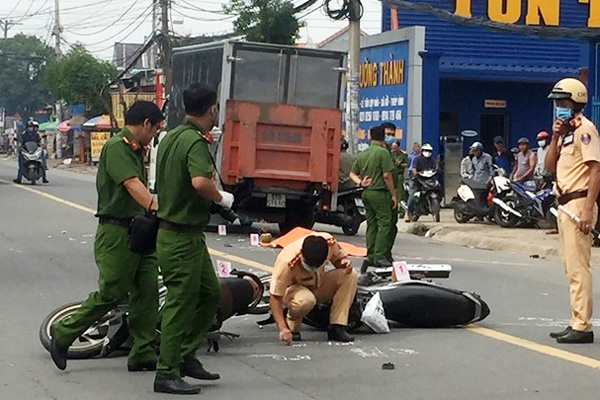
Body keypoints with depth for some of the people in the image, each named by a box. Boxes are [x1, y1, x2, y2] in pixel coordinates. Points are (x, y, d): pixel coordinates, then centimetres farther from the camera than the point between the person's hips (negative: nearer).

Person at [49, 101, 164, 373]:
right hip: (116, 231, -9)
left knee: (147, 290, 2)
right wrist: (155, 208, -37)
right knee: (111, 293, -6)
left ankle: (142, 355, 6)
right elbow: (132, 184, -26)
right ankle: (63, 334, 11)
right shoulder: (116, 147, -13)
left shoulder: (134, 150, 17)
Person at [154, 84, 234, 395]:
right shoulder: (195, 142, -18)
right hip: (183, 236, -10)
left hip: (170, 227, 10)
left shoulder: (170, 137, 12)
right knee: (181, 302, -3)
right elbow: (200, 182, -36)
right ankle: (167, 374, 4)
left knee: (210, 294, 17)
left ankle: (186, 355, 22)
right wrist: (220, 198, -17)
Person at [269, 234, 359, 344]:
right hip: (294, 288, -5)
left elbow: (339, 259, 0)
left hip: (318, 285, 5)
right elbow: (275, 297, -33)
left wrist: (345, 262, -26)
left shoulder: (329, 242, -24)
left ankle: (336, 328, -17)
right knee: (306, 300, -41)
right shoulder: (287, 261, -36)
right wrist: (283, 329, -43)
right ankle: (292, 328, -8)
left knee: (351, 275, -20)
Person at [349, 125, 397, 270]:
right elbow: (387, 175, -14)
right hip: (379, 193, -7)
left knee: (371, 224, 11)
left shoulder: (362, 154, 13)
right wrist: (393, 194, -9)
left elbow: (352, 173, 16)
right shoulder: (383, 152, -10)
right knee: (384, 223, -4)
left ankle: (371, 256, 11)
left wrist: (360, 182, 1)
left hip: (366, 193, 7)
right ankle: (379, 256, -10)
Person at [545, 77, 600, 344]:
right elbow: (549, 167, 16)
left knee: (578, 268, -11)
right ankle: (577, 323, 18)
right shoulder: (565, 132, 19)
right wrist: (555, 138, 2)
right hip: (565, 204, 10)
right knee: (572, 268, 12)